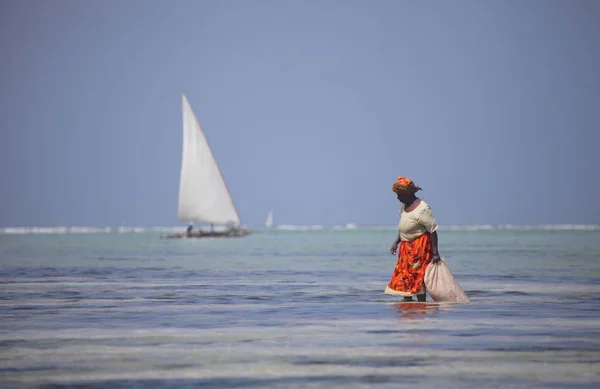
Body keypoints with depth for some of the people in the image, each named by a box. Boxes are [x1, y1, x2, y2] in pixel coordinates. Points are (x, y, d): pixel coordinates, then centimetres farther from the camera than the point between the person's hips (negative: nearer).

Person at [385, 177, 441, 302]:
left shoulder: (422, 209, -20)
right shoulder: (404, 206, 9)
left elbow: (433, 231, -19)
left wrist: (435, 252, -21)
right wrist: (396, 242, 9)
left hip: (420, 246, -9)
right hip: (406, 246, 9)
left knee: (417, 276, -8)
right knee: (404, 275, 9)